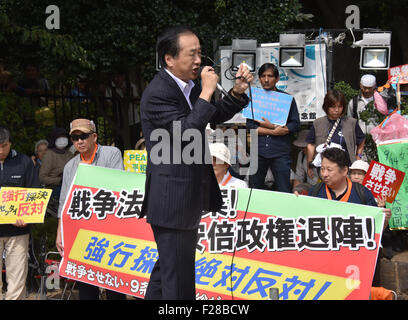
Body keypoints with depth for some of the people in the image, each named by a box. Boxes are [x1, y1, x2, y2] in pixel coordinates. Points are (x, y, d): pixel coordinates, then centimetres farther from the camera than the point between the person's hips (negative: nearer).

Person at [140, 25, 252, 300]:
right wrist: (206, 92, -24)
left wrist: (237, 92, 5)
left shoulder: (189, 86, 9)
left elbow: (215, 117, 22)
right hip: (172, 201, -10)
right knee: (179, 278, -4)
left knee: (167, 266, 23)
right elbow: (185, 133, -29)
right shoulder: (157, 94, -19)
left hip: (189, 195, 10)